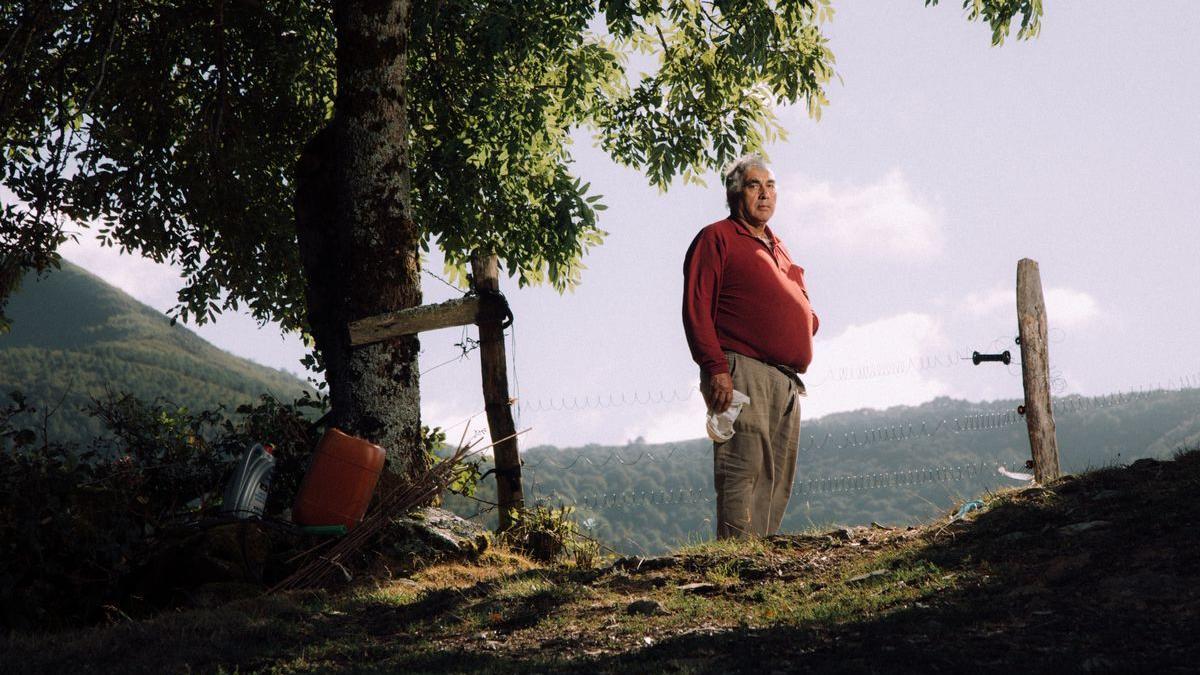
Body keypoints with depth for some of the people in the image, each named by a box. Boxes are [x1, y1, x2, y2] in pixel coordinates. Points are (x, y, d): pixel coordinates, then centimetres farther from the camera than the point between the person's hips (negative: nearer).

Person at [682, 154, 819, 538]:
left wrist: (809, 321, 9)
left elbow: (802, 309, 34)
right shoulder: (717, 239, 2)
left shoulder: (777, 248, 26)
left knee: (778, 478, 6)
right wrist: (715, 368, -17)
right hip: (742, 373, -8)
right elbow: (696, 309, -8)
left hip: (788, 380, 8)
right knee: (745, 468, -16)